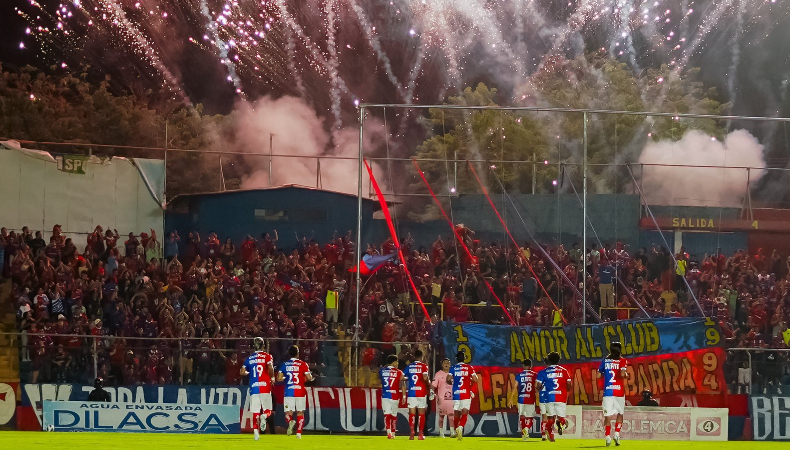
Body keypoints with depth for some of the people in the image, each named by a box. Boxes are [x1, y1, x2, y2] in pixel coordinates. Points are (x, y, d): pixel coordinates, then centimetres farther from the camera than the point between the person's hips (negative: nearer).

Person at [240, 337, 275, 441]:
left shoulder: (249, 358, 11)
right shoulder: (267, 356, 3)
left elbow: (242, 372, 6)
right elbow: (270, 367, -15)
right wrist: (272, 377, 1)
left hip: (253, 387, 2)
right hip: (265, 386, -2)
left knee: (255, 412, 2)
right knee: (268, 409, 6)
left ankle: (256, 432, -12)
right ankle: (264, 416, -29)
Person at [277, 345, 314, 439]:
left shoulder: (284, 364, 3)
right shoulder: (303, 364, -1)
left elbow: (279, 378, -2)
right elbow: (309, 378, -7)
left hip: (288, 392, 0)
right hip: (300, 392, 0)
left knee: (288, 413, 2)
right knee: (300, 413, 11)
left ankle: (290, 421, -31)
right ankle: (299, 433, 4)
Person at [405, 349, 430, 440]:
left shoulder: (409, 366, 6)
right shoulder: (424, 366, -4)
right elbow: (425, 378, -18)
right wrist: (428, 379, 3)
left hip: (411, 392, 2)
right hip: (421, 392, -2)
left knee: (412, 414, 3)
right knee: (421, 414, 6)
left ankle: (412, 434, -8)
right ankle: (420, 434, 5)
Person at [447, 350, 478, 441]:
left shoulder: (453, 368, 4)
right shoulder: (469, 368, 1)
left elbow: (448, 379, -9)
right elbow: (475, 380, -6)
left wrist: (452, 382, 13)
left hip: (456, 394, 2)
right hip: (466, 394, -2)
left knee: (456, 414, 13)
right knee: (464, 413, -6)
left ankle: (457, 431, 19)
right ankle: (460, 427, -31)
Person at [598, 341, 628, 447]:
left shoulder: (605, 360, 7)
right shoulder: (622, 361, -1)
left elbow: (599, 376, 4)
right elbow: (622, 374, -15)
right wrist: (626, 375, 7)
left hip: (607, 391, 1)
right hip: (619, 391, -1)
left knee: (607, 416, 1)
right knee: (620, 413, 16)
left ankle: (608, 437, -9)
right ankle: (617, 434, 3)